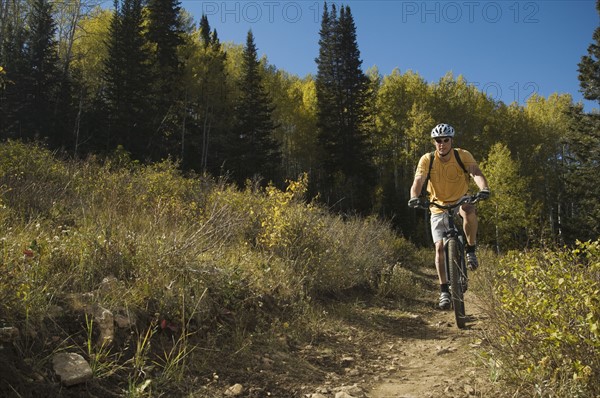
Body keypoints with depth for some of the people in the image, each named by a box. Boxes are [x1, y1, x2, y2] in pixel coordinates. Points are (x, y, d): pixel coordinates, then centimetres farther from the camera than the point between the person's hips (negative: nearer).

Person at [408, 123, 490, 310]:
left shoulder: (463, 155, -13)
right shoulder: (427, 159, -12)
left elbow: (476, 173, -27)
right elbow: (418, 180, -23)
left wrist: (484, 188, -48)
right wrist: (414, 197, -44)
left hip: (460, 202, -1)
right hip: (439, 207, 1)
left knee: (469, 211, -38)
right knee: (440, 247, -10)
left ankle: (471, 251, -16)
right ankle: (444, 290, 1)